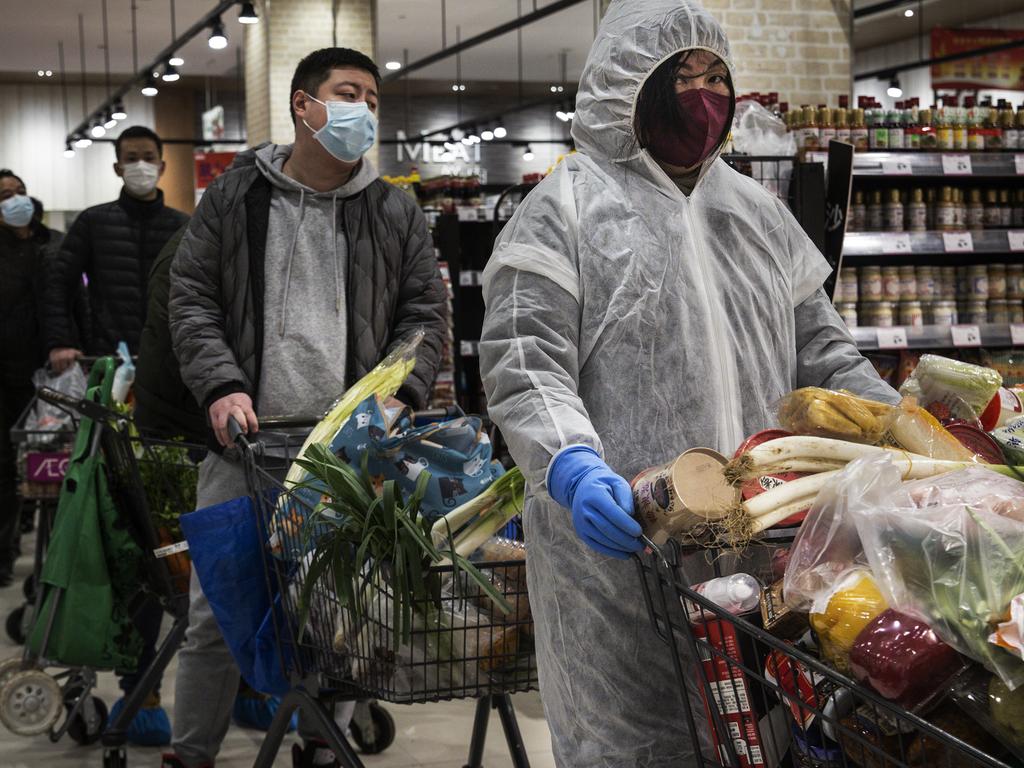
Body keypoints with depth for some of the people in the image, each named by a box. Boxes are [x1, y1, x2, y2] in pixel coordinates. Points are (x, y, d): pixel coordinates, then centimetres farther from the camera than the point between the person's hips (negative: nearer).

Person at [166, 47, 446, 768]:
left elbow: (425, 313, 8)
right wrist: (221, 385, -10)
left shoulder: (397, 212, 8)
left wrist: (398, 397, -8)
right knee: (215, 610, 2)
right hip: (249, 439, -1)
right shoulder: (234, 196, 5)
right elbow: (192, 297, 4)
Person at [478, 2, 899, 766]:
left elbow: (820, 351, 21)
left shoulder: (757, 210, 18)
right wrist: (574, 468, -26)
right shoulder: (566, 207, 0)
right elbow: (522, 365, -9)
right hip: (620, 537, -5)